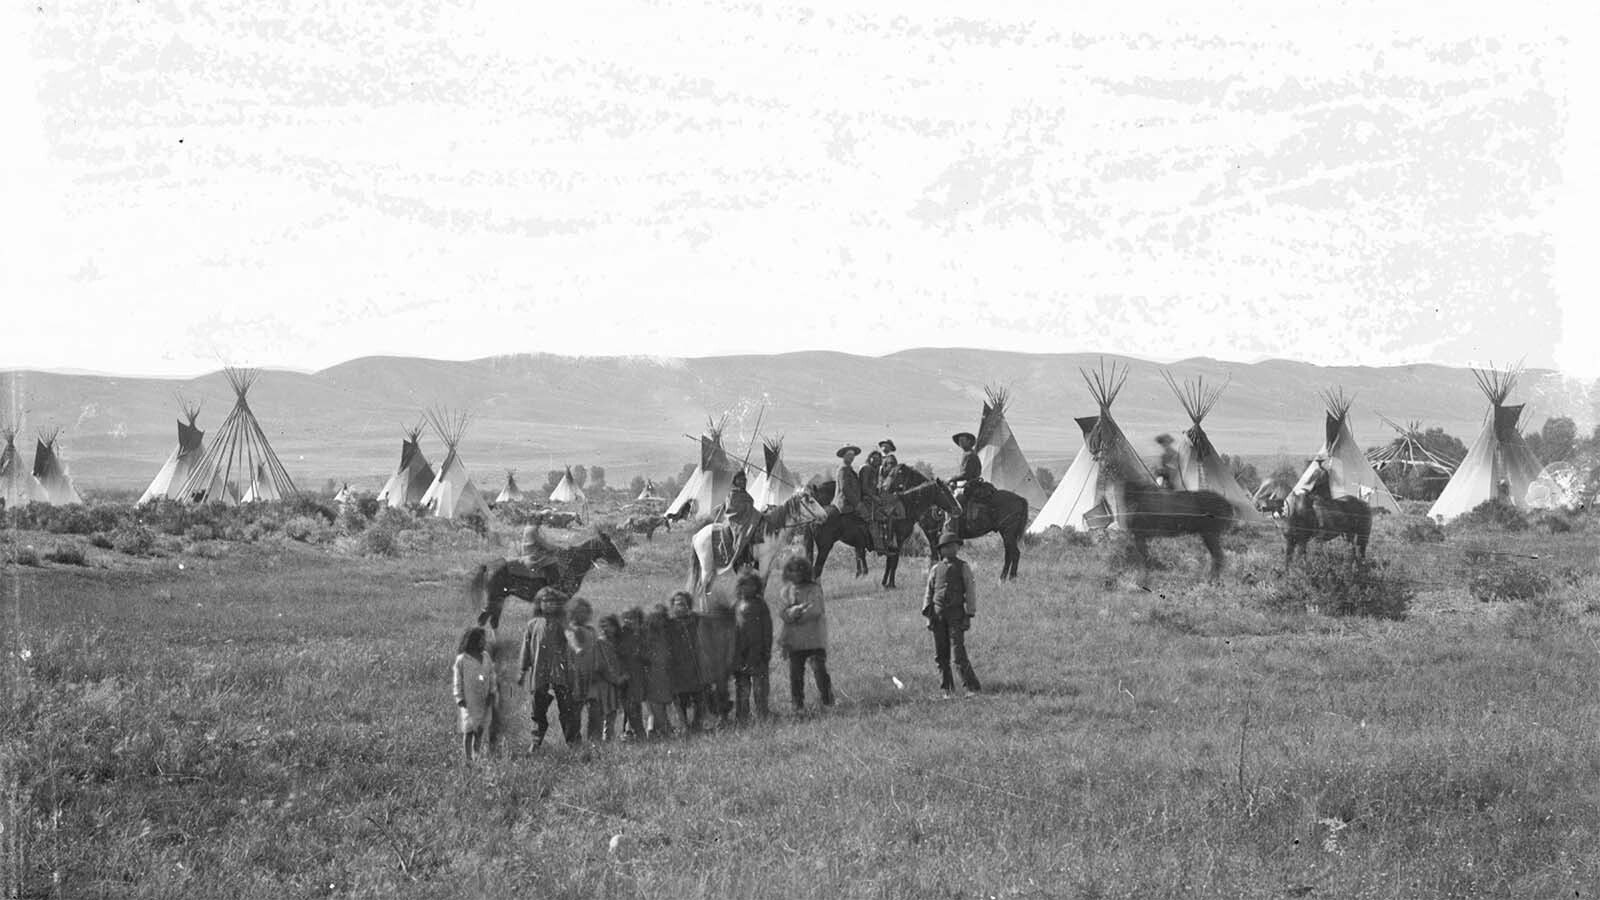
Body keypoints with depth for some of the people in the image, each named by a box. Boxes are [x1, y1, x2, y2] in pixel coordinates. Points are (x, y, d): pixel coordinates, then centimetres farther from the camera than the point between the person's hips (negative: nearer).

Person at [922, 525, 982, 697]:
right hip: (938, 614, 4)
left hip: (956, 613, -4)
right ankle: (946, 688, 13)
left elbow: (970, 592, 2)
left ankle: (972, 687, -9)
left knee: (958, 654, -12)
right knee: (940, 655, 4)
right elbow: (929, 593, 15)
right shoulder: (935, 569, 11)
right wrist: (928, 616, 8)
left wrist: (969, 616, -5)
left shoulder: (963, 567, 3)